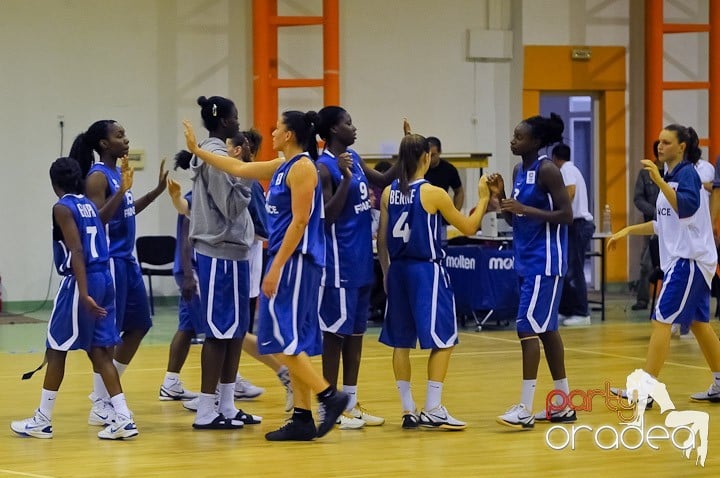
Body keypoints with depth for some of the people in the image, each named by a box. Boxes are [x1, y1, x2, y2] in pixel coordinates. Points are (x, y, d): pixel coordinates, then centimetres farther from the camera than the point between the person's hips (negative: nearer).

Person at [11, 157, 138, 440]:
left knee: (56, 350, 3)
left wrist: (83, 294, -26)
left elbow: (77, 251, -21)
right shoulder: (88, 205, 13)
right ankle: (123, 419, 0)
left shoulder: (62, 208, -10)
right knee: (99, 351, 8)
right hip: (103, 279, 8)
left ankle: (42, 421, 9)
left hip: (80, 282, -8)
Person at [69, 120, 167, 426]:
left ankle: (106, 391, 24)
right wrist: (121, 190, -29)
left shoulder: (117, 173, 13)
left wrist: (157, 191, 22)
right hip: (110, 262, -10)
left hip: (127, 260, 10)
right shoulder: (97, 177, -14)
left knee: (139, 326, 14)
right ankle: (100, 406, 4)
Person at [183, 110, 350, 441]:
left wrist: (276, 267, -20)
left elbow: (299, 221, -18)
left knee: (283, 338, -12)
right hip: (286, 260, 10)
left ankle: (330, 396, -9)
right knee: (292, 341, 8)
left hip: (296, 260, -10)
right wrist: (197, 151, 29)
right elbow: (239, 169, 26)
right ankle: (302, 420, 8)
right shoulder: (283, 166, 15)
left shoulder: (302, 167, -12)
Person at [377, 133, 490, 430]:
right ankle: (432, 410, -2)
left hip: (398, 269, 6)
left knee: (401, 341, 10)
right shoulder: (433, 194, -11)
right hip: (427, 270, -6)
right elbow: (469, 228, -3)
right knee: (443, 340, 1)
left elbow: (382, 239, 7)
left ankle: (408, 410, 13)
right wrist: (483, 199, 9)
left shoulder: (389, 193, 3)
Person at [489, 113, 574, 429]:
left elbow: (566, 215, -18)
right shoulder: (519, 171, 12)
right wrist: (500, 196, 0)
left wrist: (525, 209, -23)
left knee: (527, 329, -12)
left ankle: (525, 409, -13)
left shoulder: (547, 171, -14)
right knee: (545, 329, 12)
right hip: (526, 259, 10)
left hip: (545, 260, -10)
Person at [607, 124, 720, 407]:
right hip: (679, 259, 10)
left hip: (690, 259, -10)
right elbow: (665, 223, 22)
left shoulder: (687, 173, -12)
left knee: (662, 319, -14)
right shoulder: (671, 176, 15)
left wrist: (659, 181, -36)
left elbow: (686, 208, -30)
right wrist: (628, 231, 17)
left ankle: (645, 388, -17)